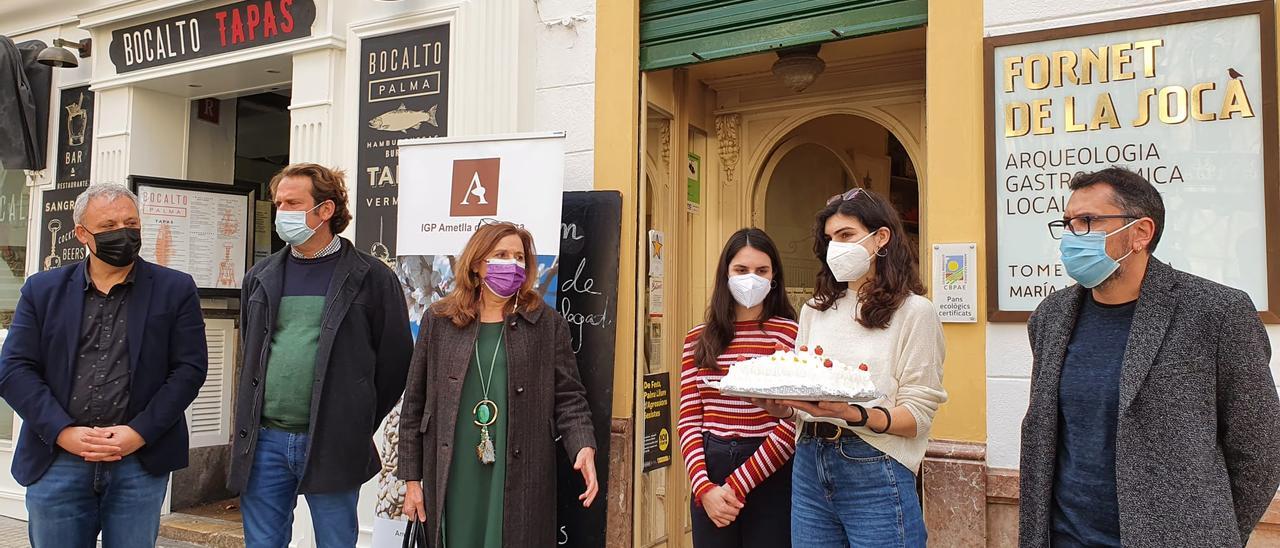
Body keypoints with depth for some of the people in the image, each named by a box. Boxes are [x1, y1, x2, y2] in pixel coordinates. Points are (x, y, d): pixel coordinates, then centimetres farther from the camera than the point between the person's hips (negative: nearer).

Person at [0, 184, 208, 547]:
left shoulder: (175, 290, 3)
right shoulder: (43, 290, 9)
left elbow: (189, 368, -2)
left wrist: (139, 432, -11)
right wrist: (63, 432, -10)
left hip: (141, 464, -1)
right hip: (56, 462, 2)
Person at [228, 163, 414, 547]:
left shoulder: (372, 278, -4)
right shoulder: (261, 277, 11)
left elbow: (395, 360, -1)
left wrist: (358, 423, 2)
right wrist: (252, 419, 16)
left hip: (331, 445, -4)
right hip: (264, 441, 4)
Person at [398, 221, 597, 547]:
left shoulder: (547, 324, 3)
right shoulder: (439, 321, 5)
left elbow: (569, 398, 2)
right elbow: (414, 404, 8)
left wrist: (584, 446, -17)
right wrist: (411, 478, 6)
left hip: (521, 483, -1)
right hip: (451, 481, 1)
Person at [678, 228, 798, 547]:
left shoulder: (791, 334, -6)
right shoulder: (698, 339, 5)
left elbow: (793, 426, -10)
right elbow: (688, 421, 5)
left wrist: (736, 485, -12)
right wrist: (704, 488, -8)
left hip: (771, 476, -3)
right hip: (708, 475, 3)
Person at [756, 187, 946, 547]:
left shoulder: (914, 311, -3)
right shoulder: (815, 310, 12)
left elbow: (917, 415, -8)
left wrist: (854, 415, -26)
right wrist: (778, 403, -8)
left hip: (874, 473, -4)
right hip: (809, 466, 5)